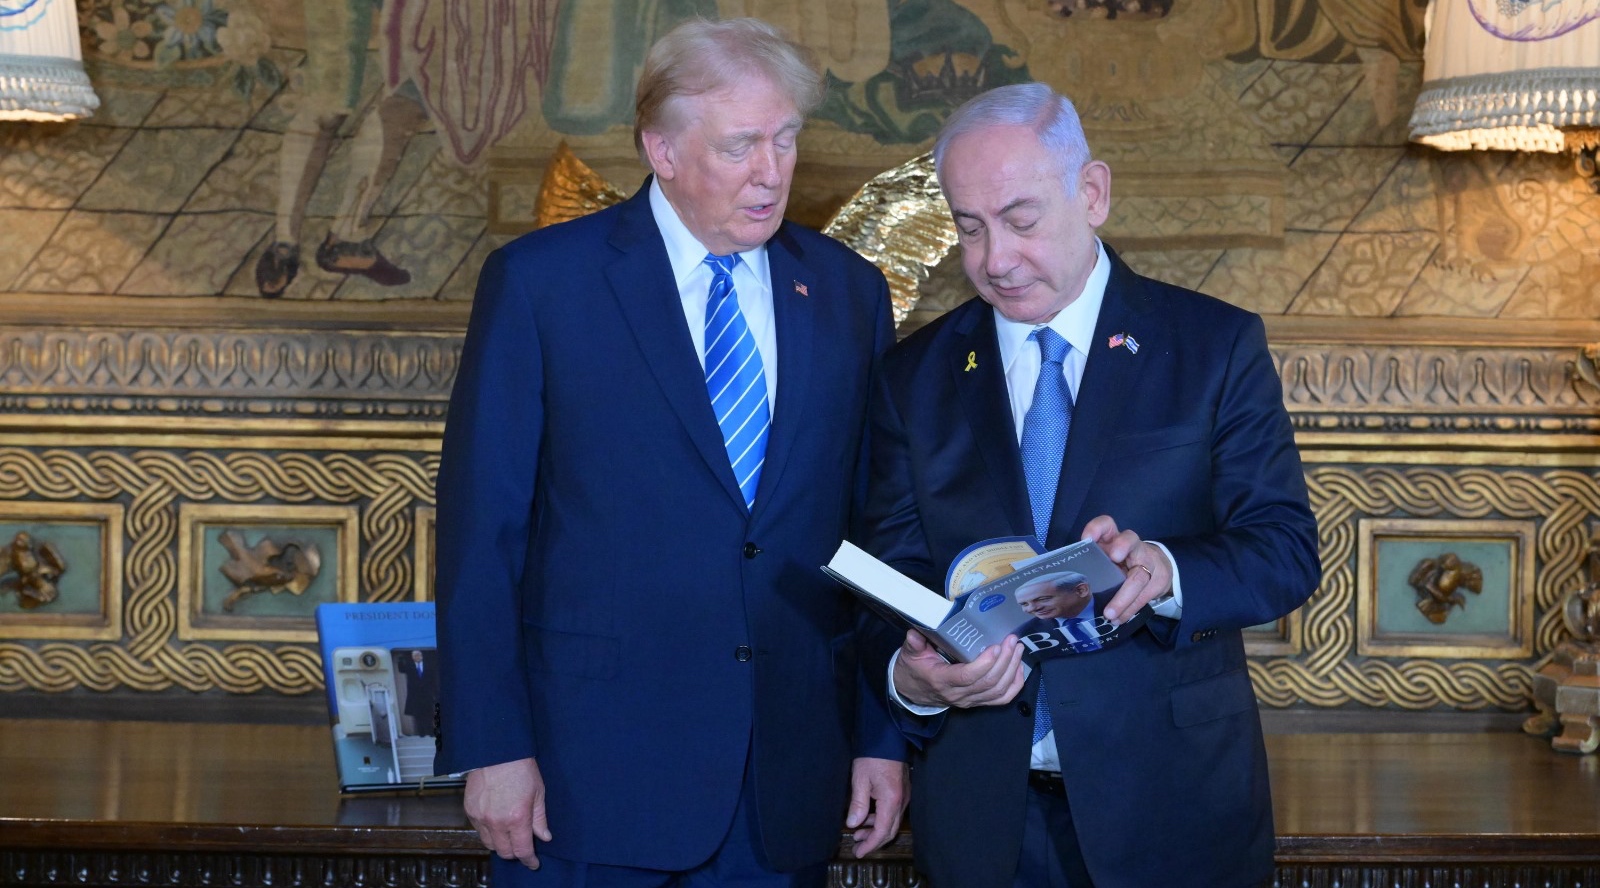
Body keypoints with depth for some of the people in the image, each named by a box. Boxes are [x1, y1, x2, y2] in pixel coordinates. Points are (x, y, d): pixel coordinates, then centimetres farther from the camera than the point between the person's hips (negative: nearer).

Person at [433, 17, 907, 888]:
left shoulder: (849, 293, 7)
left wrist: (885, 736, 5)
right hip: (592, 777, -3)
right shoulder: (538, 281, -3)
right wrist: (492, 749, -9)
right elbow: (480, 530, -4)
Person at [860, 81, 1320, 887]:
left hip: (1169, 802, -1)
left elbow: (1287, 550, -6)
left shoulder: (1215, 347, -1)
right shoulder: (915, 377, 5)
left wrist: (1163, 571, -27)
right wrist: (912, 680, -21)